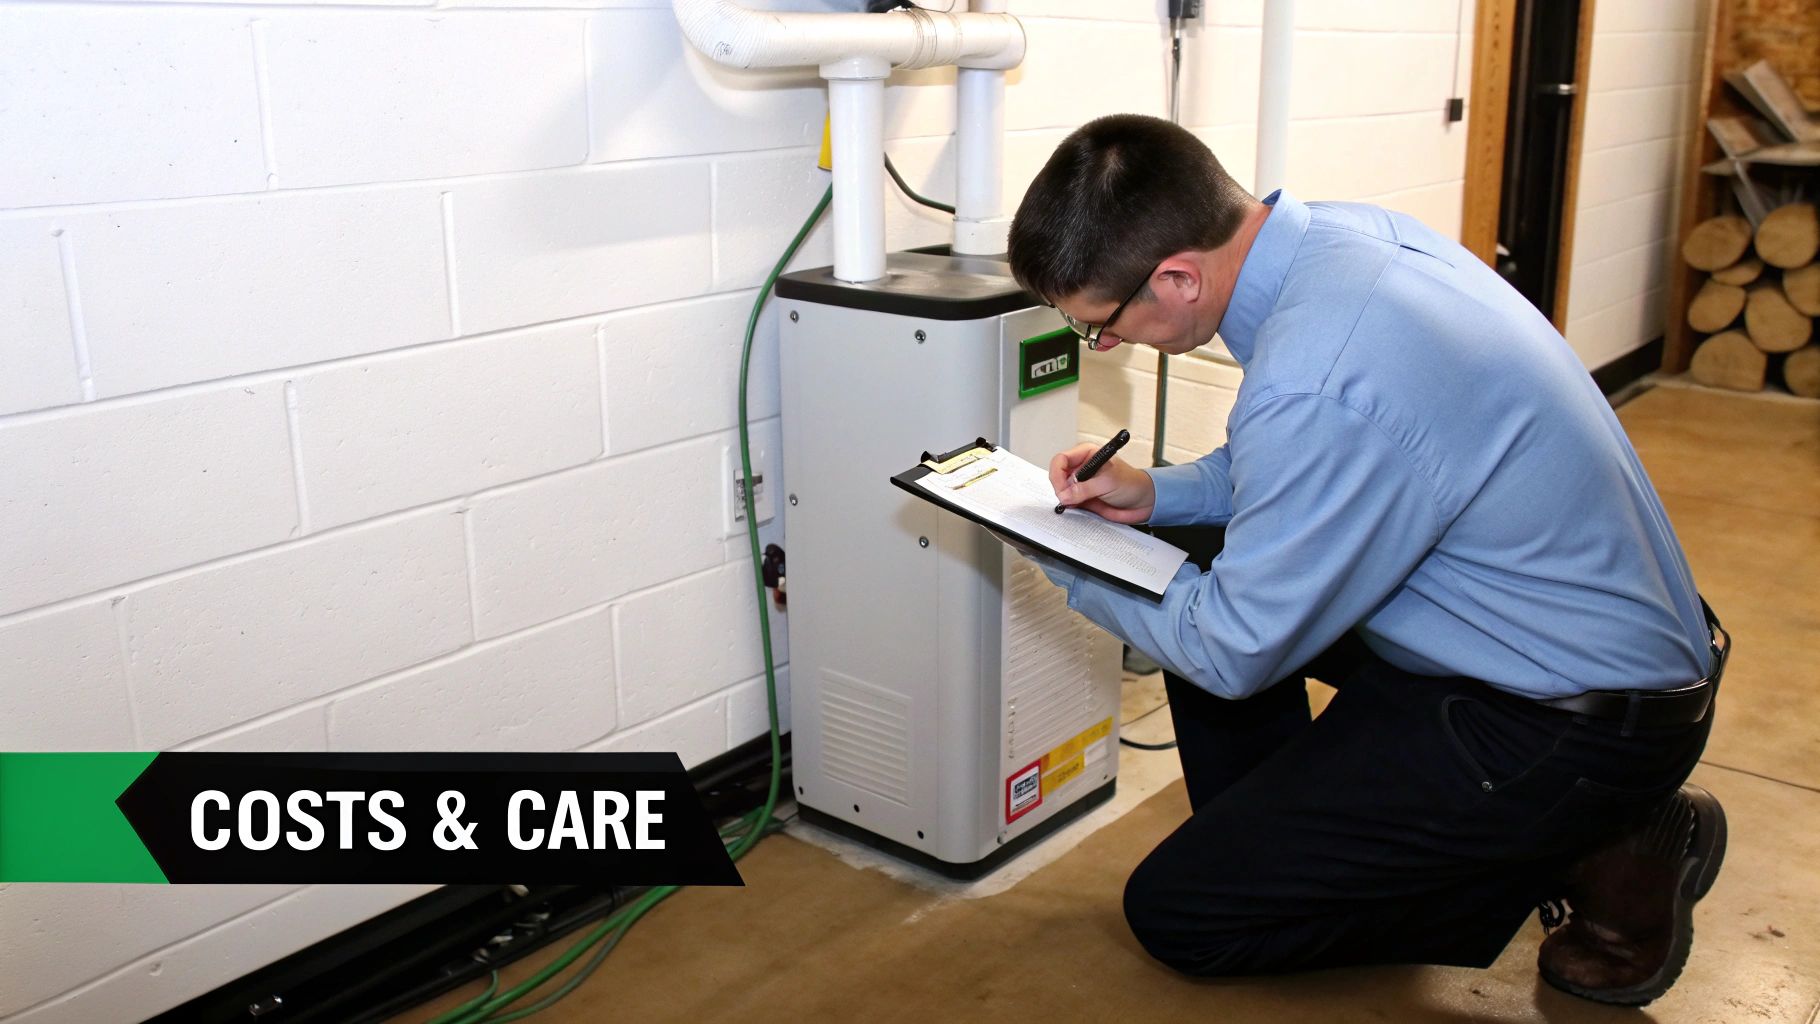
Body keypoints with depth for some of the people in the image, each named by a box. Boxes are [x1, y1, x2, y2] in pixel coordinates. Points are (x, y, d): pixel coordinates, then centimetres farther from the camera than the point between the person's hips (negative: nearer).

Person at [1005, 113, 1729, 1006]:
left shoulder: (1315, 380, -32)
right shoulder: (1346, 230, -4)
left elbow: (1236, 654, -19)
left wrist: (1074, 574, -3)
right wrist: (1159, 494, 4)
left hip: (1578, 724, -9)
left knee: (1174, 914, -5)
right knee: (1208, 573, 14)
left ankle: (1596, 860, 2)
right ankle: (1267, 840, 24)